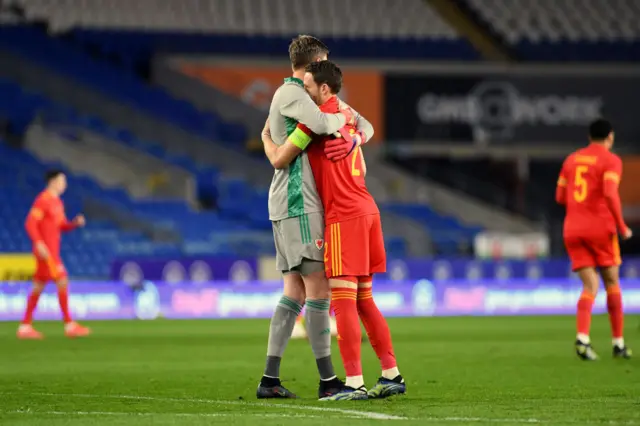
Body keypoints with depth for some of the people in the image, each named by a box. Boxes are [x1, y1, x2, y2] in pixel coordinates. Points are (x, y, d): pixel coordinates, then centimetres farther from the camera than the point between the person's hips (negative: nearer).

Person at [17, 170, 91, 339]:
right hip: (46, 250, -10)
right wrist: (39, 243, -26)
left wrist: (76, 223, 2)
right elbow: (30, 223, -17)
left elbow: (63, 226, 22)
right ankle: (69, 325, -11)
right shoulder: (42, 200, -11)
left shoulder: (57, 202, 17)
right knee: (62, 282, -12)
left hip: (52, 251, 10)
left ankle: (25, 327, 11)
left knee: (38, 287, 9)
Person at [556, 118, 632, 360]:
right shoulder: (611, 161, -4)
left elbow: (560, 197, 15)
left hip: (572, 230, 4)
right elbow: (610, 193, -19)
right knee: (612, 283, 10)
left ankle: (582, 338, -22)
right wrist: (622, 226, -10)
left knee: (590, 286, 1)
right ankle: (618, 343, 13)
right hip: (600, 228, -4)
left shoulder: (572, 160, 14)